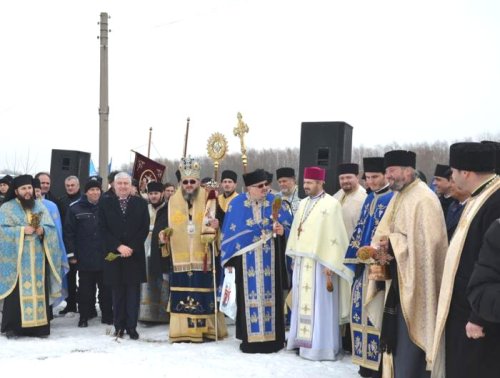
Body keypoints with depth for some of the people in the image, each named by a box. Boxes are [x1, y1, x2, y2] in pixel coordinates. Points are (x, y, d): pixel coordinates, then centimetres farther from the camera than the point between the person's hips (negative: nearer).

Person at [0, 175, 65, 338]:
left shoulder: (40, 206, 15)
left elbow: (52, 229, 11)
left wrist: (43, 231, -10)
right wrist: (22, 230, -15)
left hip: (38, 258, 3)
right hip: (17, 258, -3)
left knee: (39, 291, 1)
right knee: (17, 293, -7)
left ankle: (39, 325, 6)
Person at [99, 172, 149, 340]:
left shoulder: (140, 203, 6)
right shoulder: (105, 203, 6)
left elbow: (144, 229, 1)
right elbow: (104, 229, -1)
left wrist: (131, 247, -9)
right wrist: (119, 246, -11)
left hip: (135, 254, 0)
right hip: (113, 255, 0)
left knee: (133, 292, 0)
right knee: (117, 292, 4)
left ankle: (132, 327, 5)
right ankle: (119, 327, 11)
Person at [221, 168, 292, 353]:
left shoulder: (275, 202, 2)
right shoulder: (237, 204, 0)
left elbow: (289, 225, 4)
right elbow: (229, 233, 3)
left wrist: (282, 230, -18)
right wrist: (230, 259, 0)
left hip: (270, 259, 1)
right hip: (246, 259, 0)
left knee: (269, 295, 2)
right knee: (249, 296, 1)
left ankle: (271, 337, 10)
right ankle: (250, 337, 9)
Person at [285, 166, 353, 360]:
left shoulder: (331, 204, -11)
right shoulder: (303, 203, 12)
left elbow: (334, 235, -15)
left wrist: (329, 265, -18)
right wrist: (294, 257, 13)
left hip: (319, 261, -7)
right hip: (302, 261, 7)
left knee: (319, 304, -3)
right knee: (302, 302, 11)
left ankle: (321, 346, 4)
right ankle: (303, 341, 19)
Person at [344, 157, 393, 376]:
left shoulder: (394, 199, -7)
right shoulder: (370, 199, 17)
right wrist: (356, 257, 8)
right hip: (364, 263, 8)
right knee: (362, 311, 10)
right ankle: (368, 359, 19)